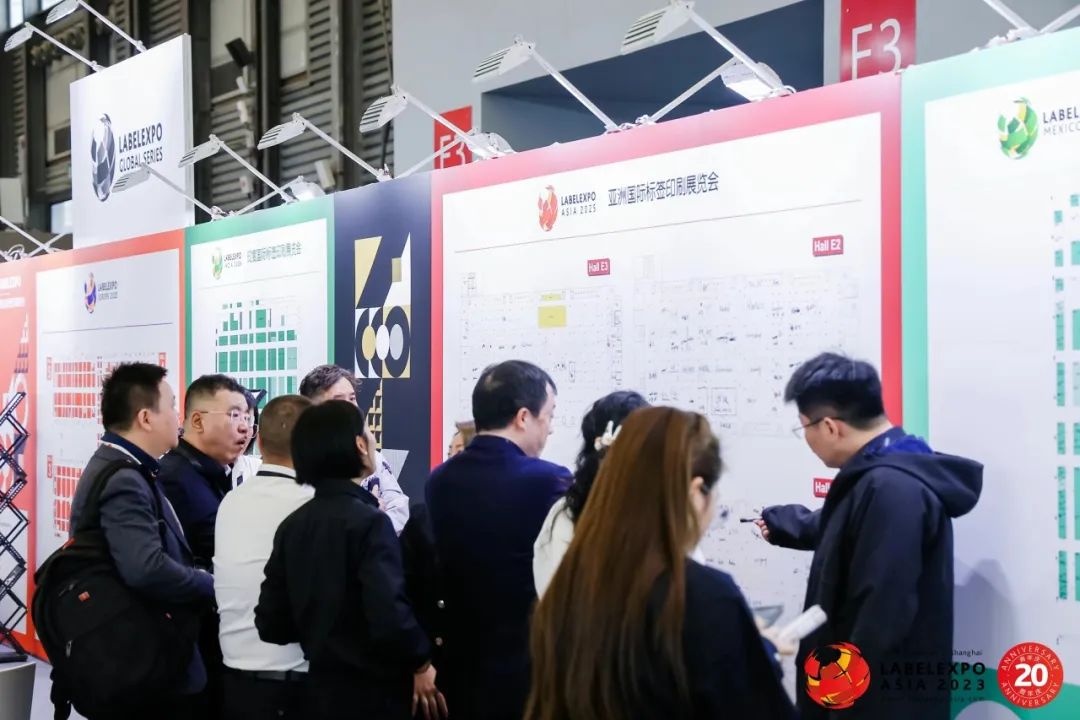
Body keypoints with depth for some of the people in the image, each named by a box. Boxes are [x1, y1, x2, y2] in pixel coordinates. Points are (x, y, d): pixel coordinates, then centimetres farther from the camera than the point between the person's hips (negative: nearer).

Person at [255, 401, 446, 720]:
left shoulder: (292, 525, 2)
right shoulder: (368, 521, -17)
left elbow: (271, 623, 4)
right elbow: (389, 617, -28)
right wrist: (421, 662, -11)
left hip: (322, 688, 6)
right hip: (375, 692, -6)